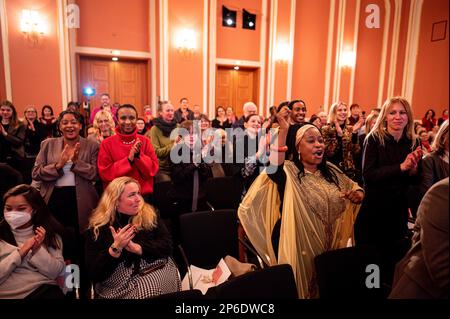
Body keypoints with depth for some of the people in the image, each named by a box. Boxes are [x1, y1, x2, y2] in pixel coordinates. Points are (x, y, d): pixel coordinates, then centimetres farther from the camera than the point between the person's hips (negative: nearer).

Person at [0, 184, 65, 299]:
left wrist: (38, 249, -13)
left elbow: (55, 272, -3)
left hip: (44, 290, -1)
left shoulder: (49, 232, 4)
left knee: (55, 294, -28)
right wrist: (20, 252, -13)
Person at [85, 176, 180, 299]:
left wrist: (137, 248, -14)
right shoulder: (98, 229, 1)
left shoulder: (149, 215, 7)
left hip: (160, 272, 2)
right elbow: (94, 274, -4)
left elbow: (167, 245, -2)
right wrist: (116, 248, -17)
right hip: (122, 284, -2)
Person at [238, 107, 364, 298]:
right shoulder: (289, 171, -17)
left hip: (327, 245, 6)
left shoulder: (331, 171, 3)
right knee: (298, 286, 11)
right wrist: (283, 130, -44)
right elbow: (273, 167, -41)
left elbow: (354, 189, 14)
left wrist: (358, 194, -10)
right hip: (297, 245, -6)